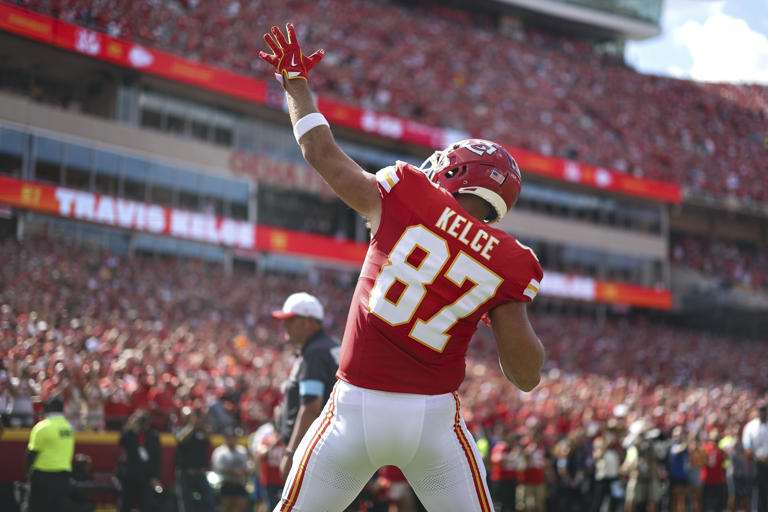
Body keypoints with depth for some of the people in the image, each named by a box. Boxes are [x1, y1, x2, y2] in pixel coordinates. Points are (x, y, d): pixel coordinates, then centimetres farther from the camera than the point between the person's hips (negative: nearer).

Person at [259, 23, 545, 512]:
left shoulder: (406, 198, -6)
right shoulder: (507, 264, -4)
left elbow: (324, 154, 7)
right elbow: (527, 376, -3)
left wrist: (295, 81, 21)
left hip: (355, 409, 0)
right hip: (433, 417, 1)